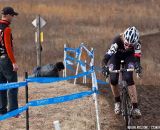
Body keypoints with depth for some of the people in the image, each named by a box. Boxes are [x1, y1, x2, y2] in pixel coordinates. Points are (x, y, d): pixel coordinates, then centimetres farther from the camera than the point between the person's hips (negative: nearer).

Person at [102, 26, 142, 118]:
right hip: (117, 56, 0)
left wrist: (138, 66, -55)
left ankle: (135, 107, -19)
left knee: (129, 78, -21)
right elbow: (108, 55, -45)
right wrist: (105, 66, -62)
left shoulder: (137, 43, -34)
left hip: (129, 56, 0)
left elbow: (137, 57, -33)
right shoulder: (117, 40, -39)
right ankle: (117, 102, 12)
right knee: (113, 79, -15)